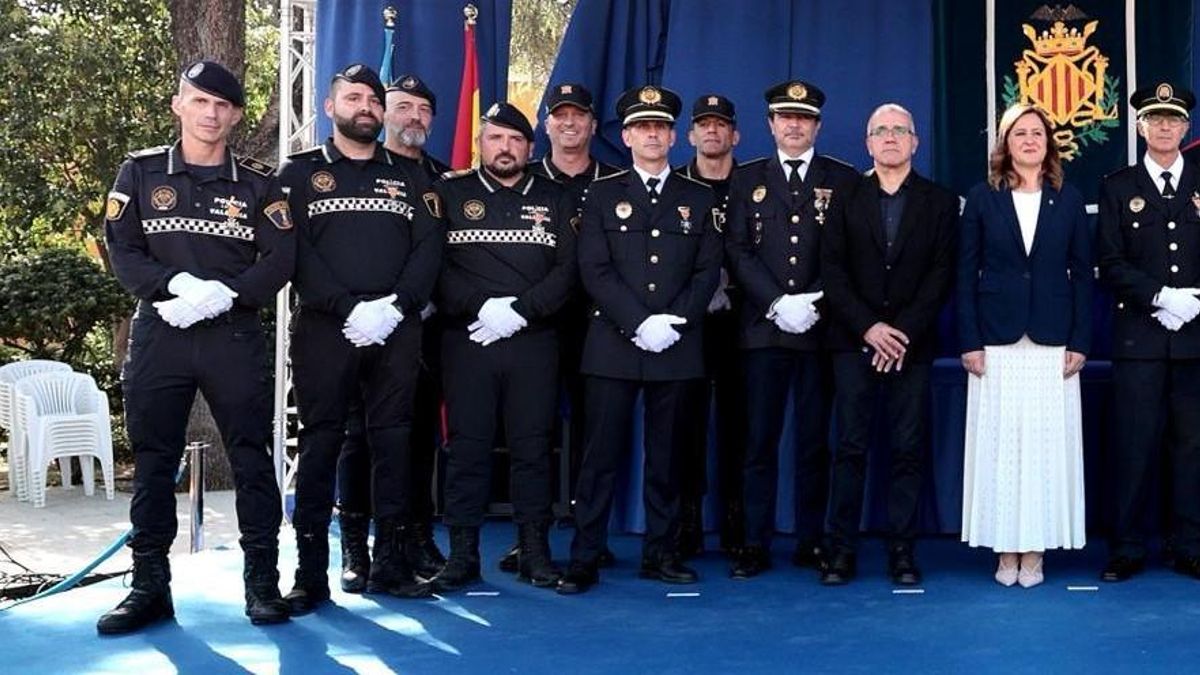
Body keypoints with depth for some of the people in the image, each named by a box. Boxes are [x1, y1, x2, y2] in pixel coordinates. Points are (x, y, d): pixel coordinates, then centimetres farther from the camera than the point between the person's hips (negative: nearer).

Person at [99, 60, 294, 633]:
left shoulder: (259, 182, 7)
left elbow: (281, 258, -2)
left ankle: (262, 582, 10)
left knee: (252, 459, 1)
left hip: (236, 336, 0)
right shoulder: (140, 173, 8)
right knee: (152, 462, 5)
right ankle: (149, 586, 13)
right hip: (158, 334, 1)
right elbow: (122, 251, 1)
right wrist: (181, 284, -16)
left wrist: (223, 294, -16)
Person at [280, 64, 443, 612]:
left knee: (393, 442, 5)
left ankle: (390, 562, 12)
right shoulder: (300, 173, 9)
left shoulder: (409, 176, 16)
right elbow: (295, 252, -4)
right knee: (320, 443, -2)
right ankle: (311, 572, 2)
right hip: (324, 327, -2)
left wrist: (395, 306, -11)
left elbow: (429, 248, 5)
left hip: (397, 329, 2)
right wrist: (349, 308, -15)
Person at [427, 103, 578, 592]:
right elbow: (436, 267, -2)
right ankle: (462, 554, 8)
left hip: (534, 342, 1)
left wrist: (519, 311, -11)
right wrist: (483, 307, -14)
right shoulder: (451, 194, 9)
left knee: (532, 446, 3)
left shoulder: (555, 200, 12)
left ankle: (535, 552, 11)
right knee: (467, 446, 1)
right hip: (467, 341, -1)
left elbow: (567, 270, 2)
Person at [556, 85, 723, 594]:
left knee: (666, 455, 7)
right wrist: (639, 323, -12)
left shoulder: (699, 199, 13)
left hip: (677, 347, 2)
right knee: (600, 454, -2)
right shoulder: (602, 194, 8)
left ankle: (660, 553, 16)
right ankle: (584, 558, 2)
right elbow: (594, 270, -2)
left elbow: (708, 270, 6)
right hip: (613, 345, -1)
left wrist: (675, 321, -9)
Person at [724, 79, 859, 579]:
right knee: (760, 440, 1)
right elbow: (738, 250, 2)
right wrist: (777, 303, -11)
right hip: (763, 328, 1)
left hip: (820, 328, 0)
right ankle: (756, 544, 7)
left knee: (814, 440, 5)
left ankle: (811, 541, 12)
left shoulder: (842, 179, 9)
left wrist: (813, 303, -11)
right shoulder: (747, 178, 11)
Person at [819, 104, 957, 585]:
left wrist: (904, 332, -10)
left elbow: (942, 274, 0)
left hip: (912, 344, 0)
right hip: (854, 342, 0)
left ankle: (902, 551, 8)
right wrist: (868, 327, -9)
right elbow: (832, 270, 2)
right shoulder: (846, 198, 9)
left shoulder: (939, 202, 8)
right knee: (850, 448, 0)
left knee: (909, 450, 1)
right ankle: (842, 550, 4)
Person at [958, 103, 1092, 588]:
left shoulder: (1068, 200, 8)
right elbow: (966, 274, 2)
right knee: (999, 445, 1)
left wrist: (1080, 343, -1)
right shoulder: (982, 198, 4)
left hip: (1051, 343, 1)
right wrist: (969, 342, -5)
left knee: (1047, 444, 1)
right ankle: (1006, 551, 9)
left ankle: (1035, 551, 9)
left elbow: (1082, 274, 7)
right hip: (997, 343, -1)